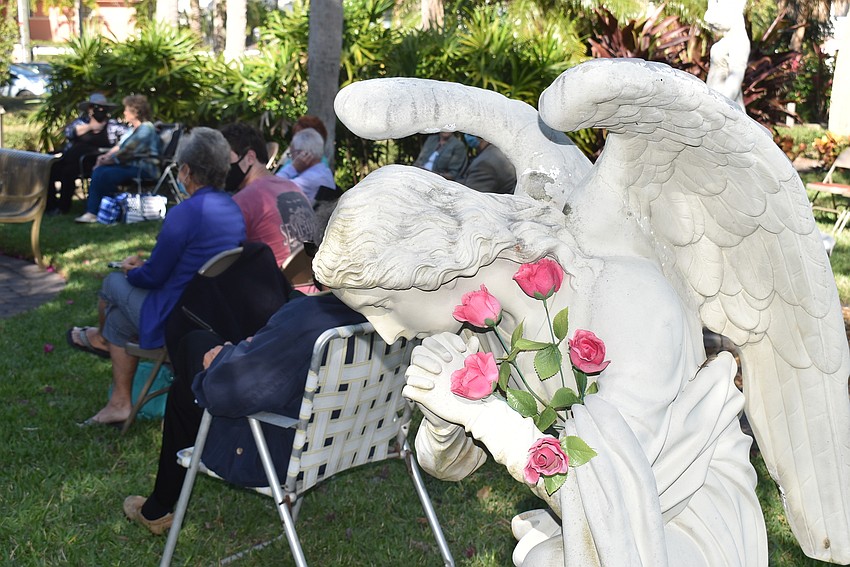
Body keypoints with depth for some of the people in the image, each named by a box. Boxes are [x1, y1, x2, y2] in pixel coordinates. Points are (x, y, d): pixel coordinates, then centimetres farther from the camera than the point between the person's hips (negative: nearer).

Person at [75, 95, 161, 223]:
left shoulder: (145, 130, -13)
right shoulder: (134, 128, 21)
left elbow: (127, 152, -17)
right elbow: (119, 146, 20)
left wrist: (107, 160, -9)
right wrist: (106, 156, 2)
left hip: (143, 169, -9)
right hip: (130, 165, 9)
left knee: (106, 174, -25)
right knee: (98, 171, -13)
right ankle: (91, 212, -22)